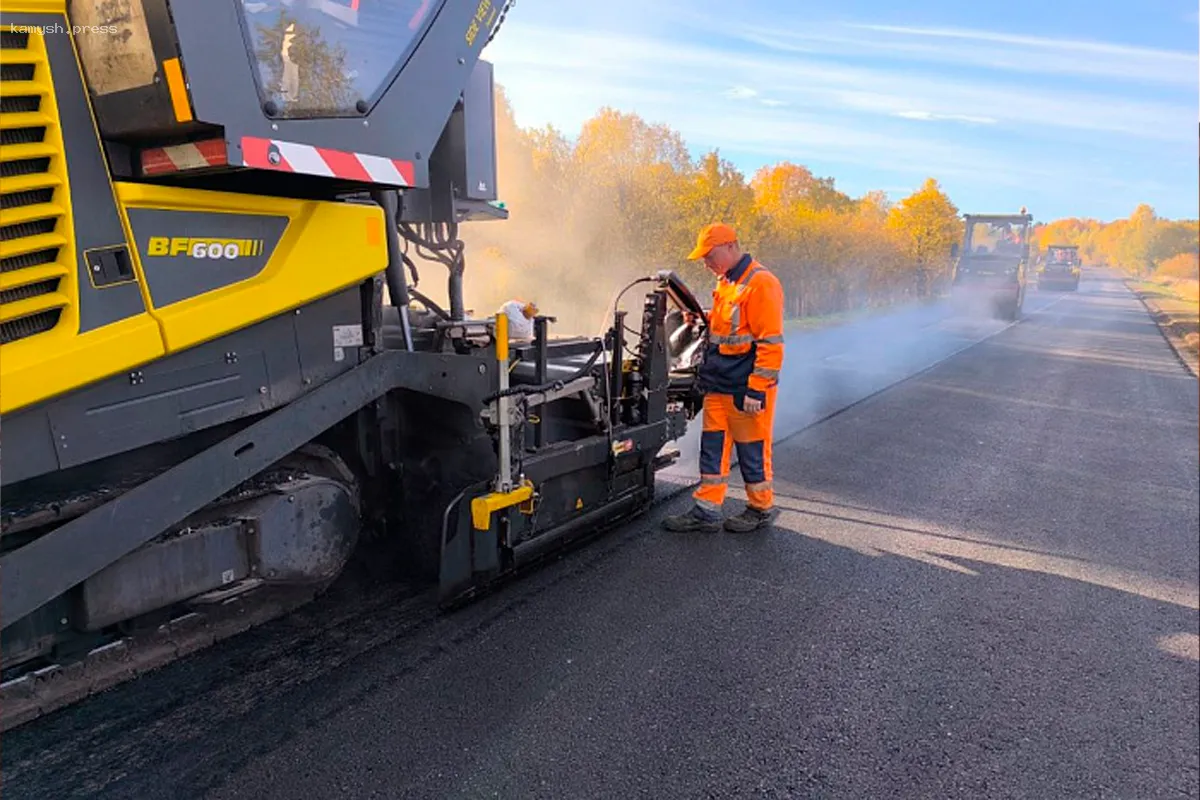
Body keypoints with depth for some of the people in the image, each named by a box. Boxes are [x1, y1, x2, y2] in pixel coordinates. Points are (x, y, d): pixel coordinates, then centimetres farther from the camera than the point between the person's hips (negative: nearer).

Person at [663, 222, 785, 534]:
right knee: (713, 447, 10)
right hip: (718, 386, 9)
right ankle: (706, 511, 18)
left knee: (752, 450, 5)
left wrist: (757, 390, -21)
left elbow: (771, 343, -19)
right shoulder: (725, 283, 14)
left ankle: (761, 509, 22)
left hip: (746, 390, -9)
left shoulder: (760, 283, -15)